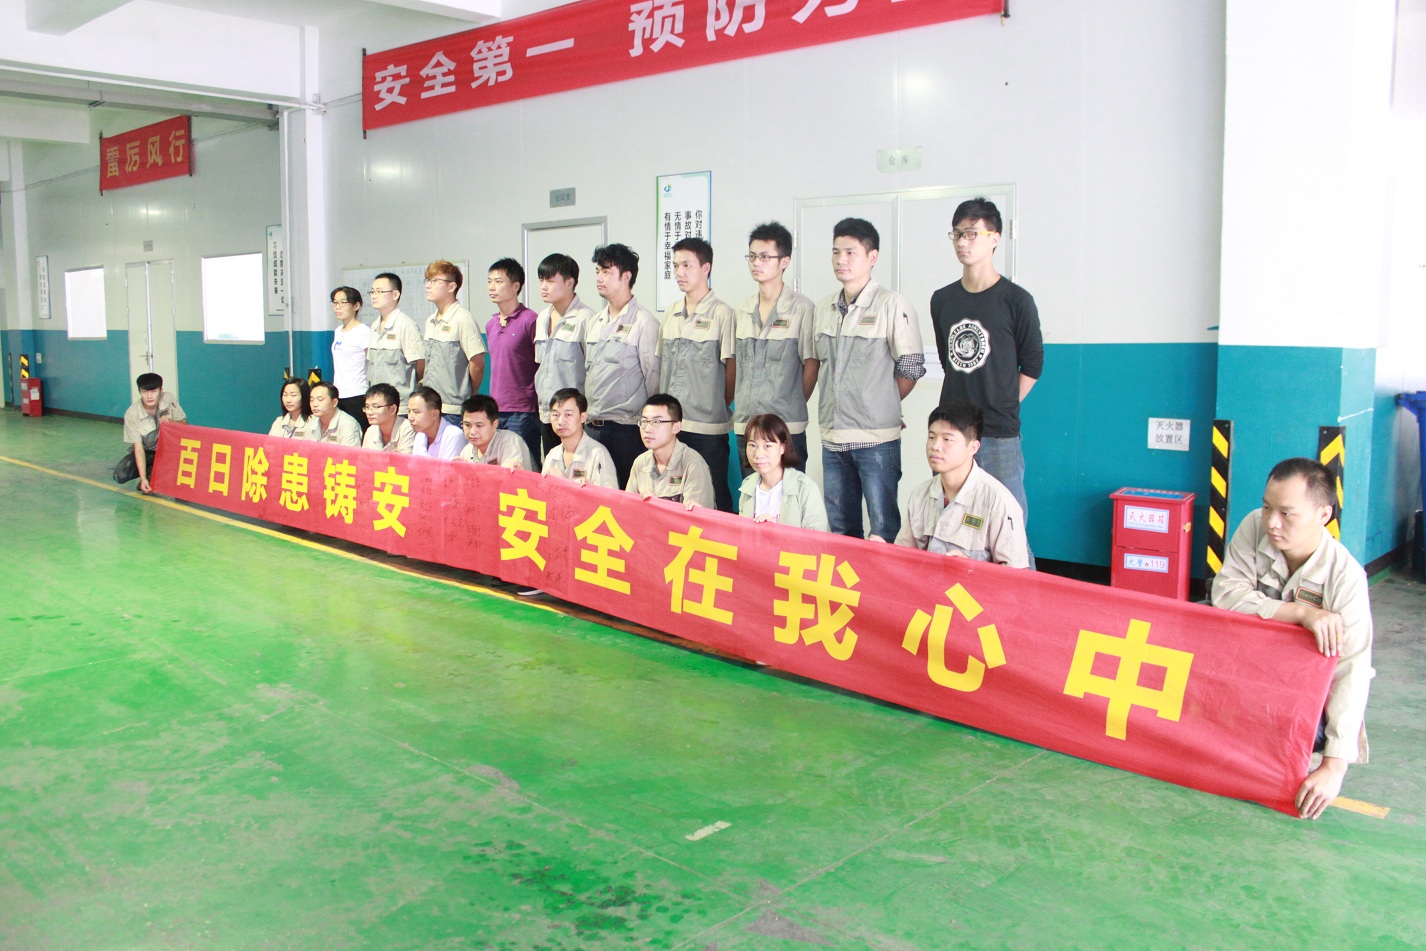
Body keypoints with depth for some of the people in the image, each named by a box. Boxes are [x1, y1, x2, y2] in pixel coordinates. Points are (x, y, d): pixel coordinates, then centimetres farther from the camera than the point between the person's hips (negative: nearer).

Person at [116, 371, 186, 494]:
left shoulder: (169, 400, -20)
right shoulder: (131, 414, -24)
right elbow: (138, 448, -23)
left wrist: (170, 422, -32)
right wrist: (143, 478, -31)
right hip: (145, 451, -1)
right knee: (120, 475, -24)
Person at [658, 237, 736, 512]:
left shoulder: (722, 314, -7)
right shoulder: (670, 314, 12)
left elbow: (732, 368, -6)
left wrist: (719, 406, 0)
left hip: (708, 427, -6)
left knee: (713, 498, 1)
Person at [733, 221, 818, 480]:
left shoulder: (802, 308, -6)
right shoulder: (743, 310, 12)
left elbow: (811, 365, -4)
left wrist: (792, 407, -1)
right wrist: (736, 405, 8)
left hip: (786, 428, -5)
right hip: (745, 426, 6)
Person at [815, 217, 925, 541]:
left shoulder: (891, 304, -7)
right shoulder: (823, 309, 10)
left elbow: (911, 368, -5)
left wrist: (881, 405, 3)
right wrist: (844, 403, 10)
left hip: (876, 438, -6)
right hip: (833, 436, 6)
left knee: (883, 530, -1)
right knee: (840, 529, 14)